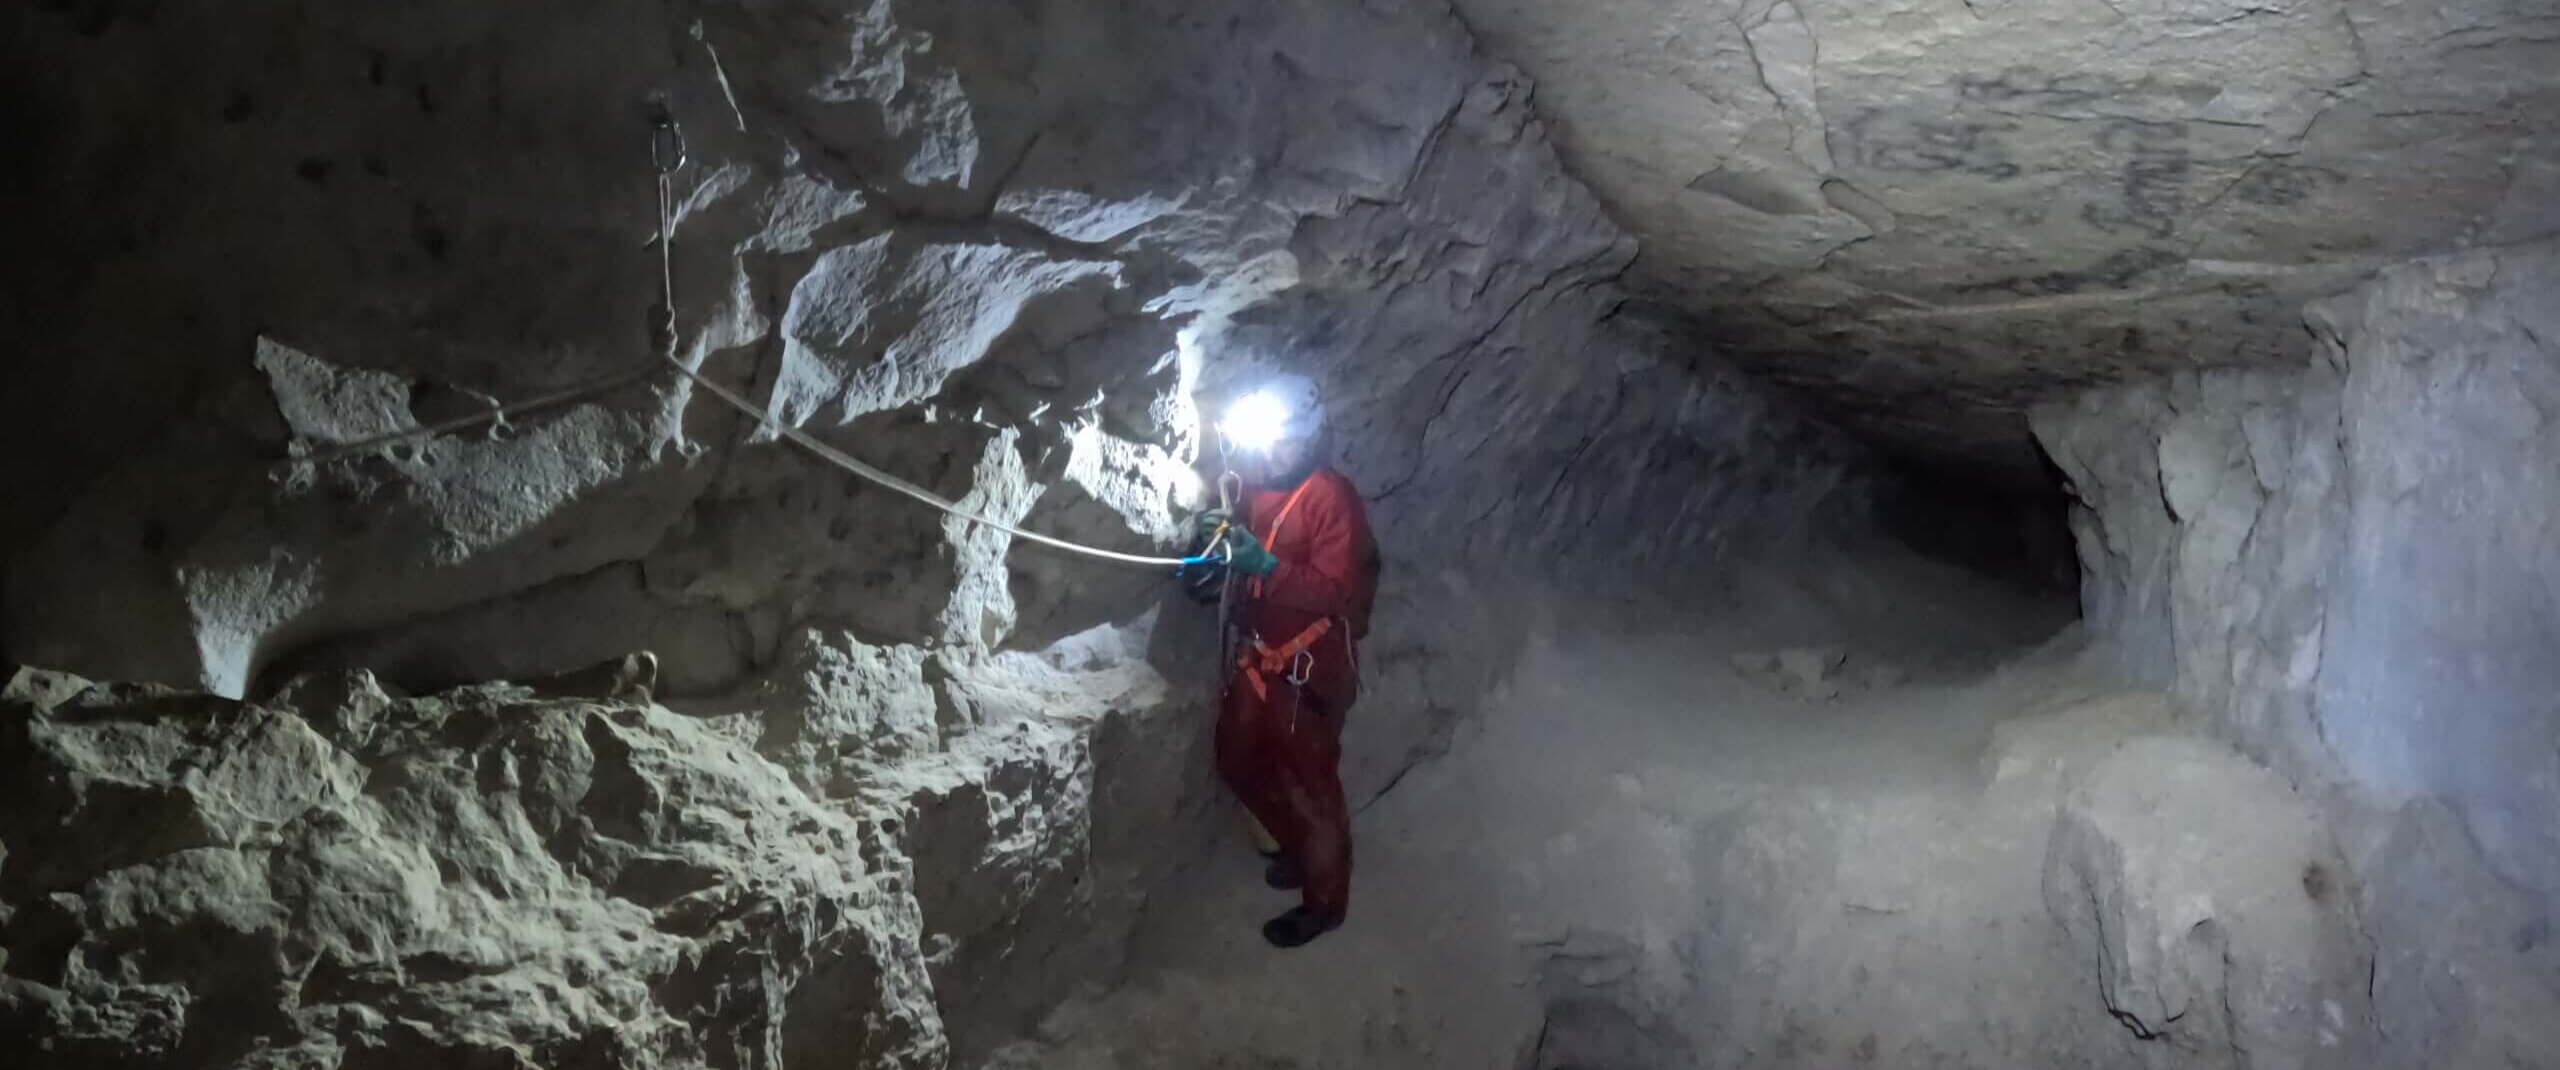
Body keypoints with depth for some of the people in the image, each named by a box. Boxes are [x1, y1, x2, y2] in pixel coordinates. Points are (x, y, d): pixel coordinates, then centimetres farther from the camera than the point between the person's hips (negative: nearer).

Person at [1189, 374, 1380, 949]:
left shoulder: (1334, 498, -21)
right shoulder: (1257, 483, 1)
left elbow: (1337, 591, -26)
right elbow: (1245, 566, 13)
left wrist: (1266, 566, -37)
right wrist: (1219, 540, -10)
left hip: (1309, 666, -8)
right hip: (1257, 655, 8)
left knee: (1309, 785, 5)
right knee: (1241, 763, 22)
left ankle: (1324, 901, 23)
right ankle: (1300, 849, 45)